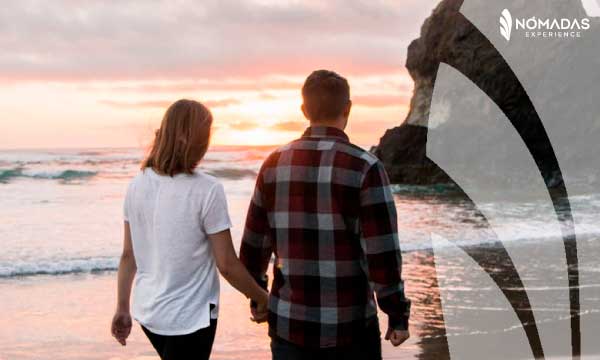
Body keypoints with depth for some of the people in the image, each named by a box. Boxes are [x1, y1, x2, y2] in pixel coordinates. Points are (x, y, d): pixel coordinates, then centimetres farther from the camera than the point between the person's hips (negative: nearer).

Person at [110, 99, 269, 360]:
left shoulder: (137, 185, -3)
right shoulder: (206, 190, -19)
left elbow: (128, 255, 4)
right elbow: (227, 265, -16)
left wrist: (122, 309, 13)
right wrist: (263, 299, -2)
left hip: (147, 311, 6)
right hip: (189, 317, -6)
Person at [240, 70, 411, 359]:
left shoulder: (274, 165, 0)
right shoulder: (364, 167, -13)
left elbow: (253, 246, 6)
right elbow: (382, 255, -15)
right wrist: (398, 315, -4)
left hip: (289, 323, 3)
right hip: (349, 326, -3)